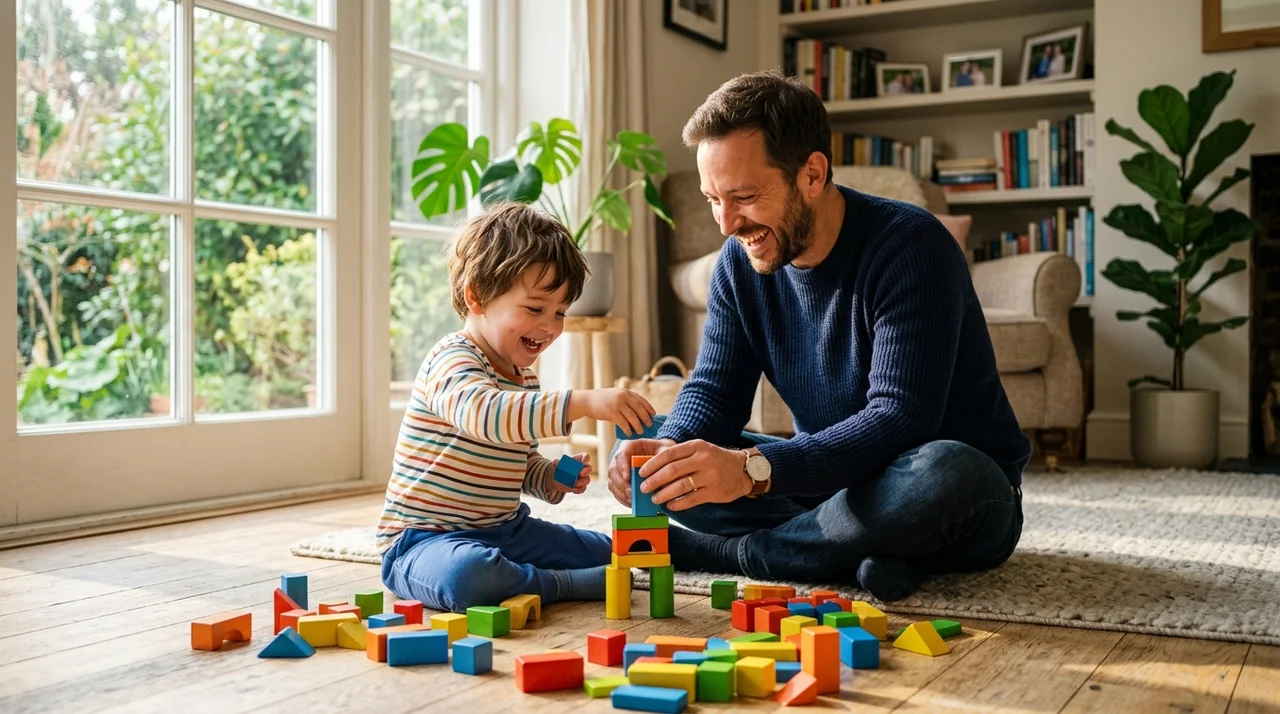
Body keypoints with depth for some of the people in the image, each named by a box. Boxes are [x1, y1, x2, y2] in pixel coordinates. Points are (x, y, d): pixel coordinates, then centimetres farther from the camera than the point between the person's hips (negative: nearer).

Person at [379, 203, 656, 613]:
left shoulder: (524, 378, 11)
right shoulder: (453, 360, -18)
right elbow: (482, 413, -43)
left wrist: (555, 478, 0)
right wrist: (583, 402, -52)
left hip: (503, 530, 8)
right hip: (424, 539, -8)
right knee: (466, 574, -41)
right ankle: (569, 584, -21)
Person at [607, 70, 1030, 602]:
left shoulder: (910, 245, -23)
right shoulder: (739, 263, -2)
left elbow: (900, 420, -32)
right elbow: (713, 392, -2)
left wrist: (754, 469, -45)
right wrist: (669, 448, -27)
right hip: (830, 477, 5)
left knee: (945, 473, -42)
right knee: (643, 458, -8)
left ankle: (722, 552, -21)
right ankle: (864, 552, -17)